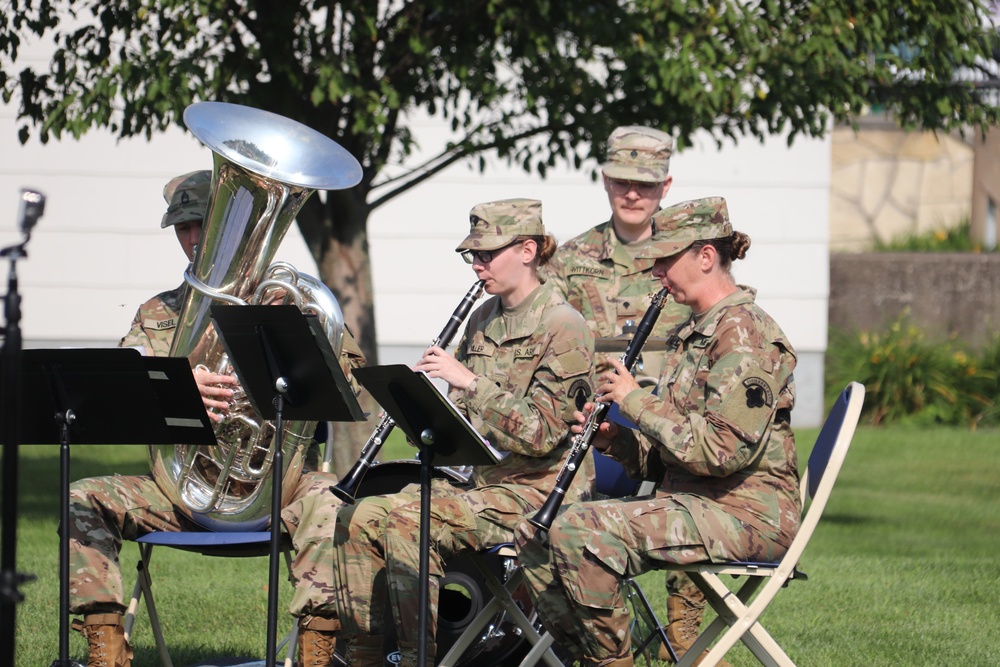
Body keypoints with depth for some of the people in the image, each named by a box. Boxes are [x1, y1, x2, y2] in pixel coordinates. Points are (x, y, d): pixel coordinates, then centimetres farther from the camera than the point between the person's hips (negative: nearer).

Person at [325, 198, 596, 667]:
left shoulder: (563, 329, -12)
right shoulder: (483, 320, 13)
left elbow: (541, 434, -20)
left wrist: (471, 382, -25)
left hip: (538, 491, -8)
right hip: (483, 481, 8)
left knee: (408, 525, -28)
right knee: (359, 518, -9)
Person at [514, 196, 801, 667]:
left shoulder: (746, 334, -13)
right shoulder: (692, 335, 19)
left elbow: (724, 450, -24)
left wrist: (637, 401, -15)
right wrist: (615, 440, 1)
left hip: (747, 514, -10)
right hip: (689, 500, 10)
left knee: (579, 532, -28)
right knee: (533, 537, -1)